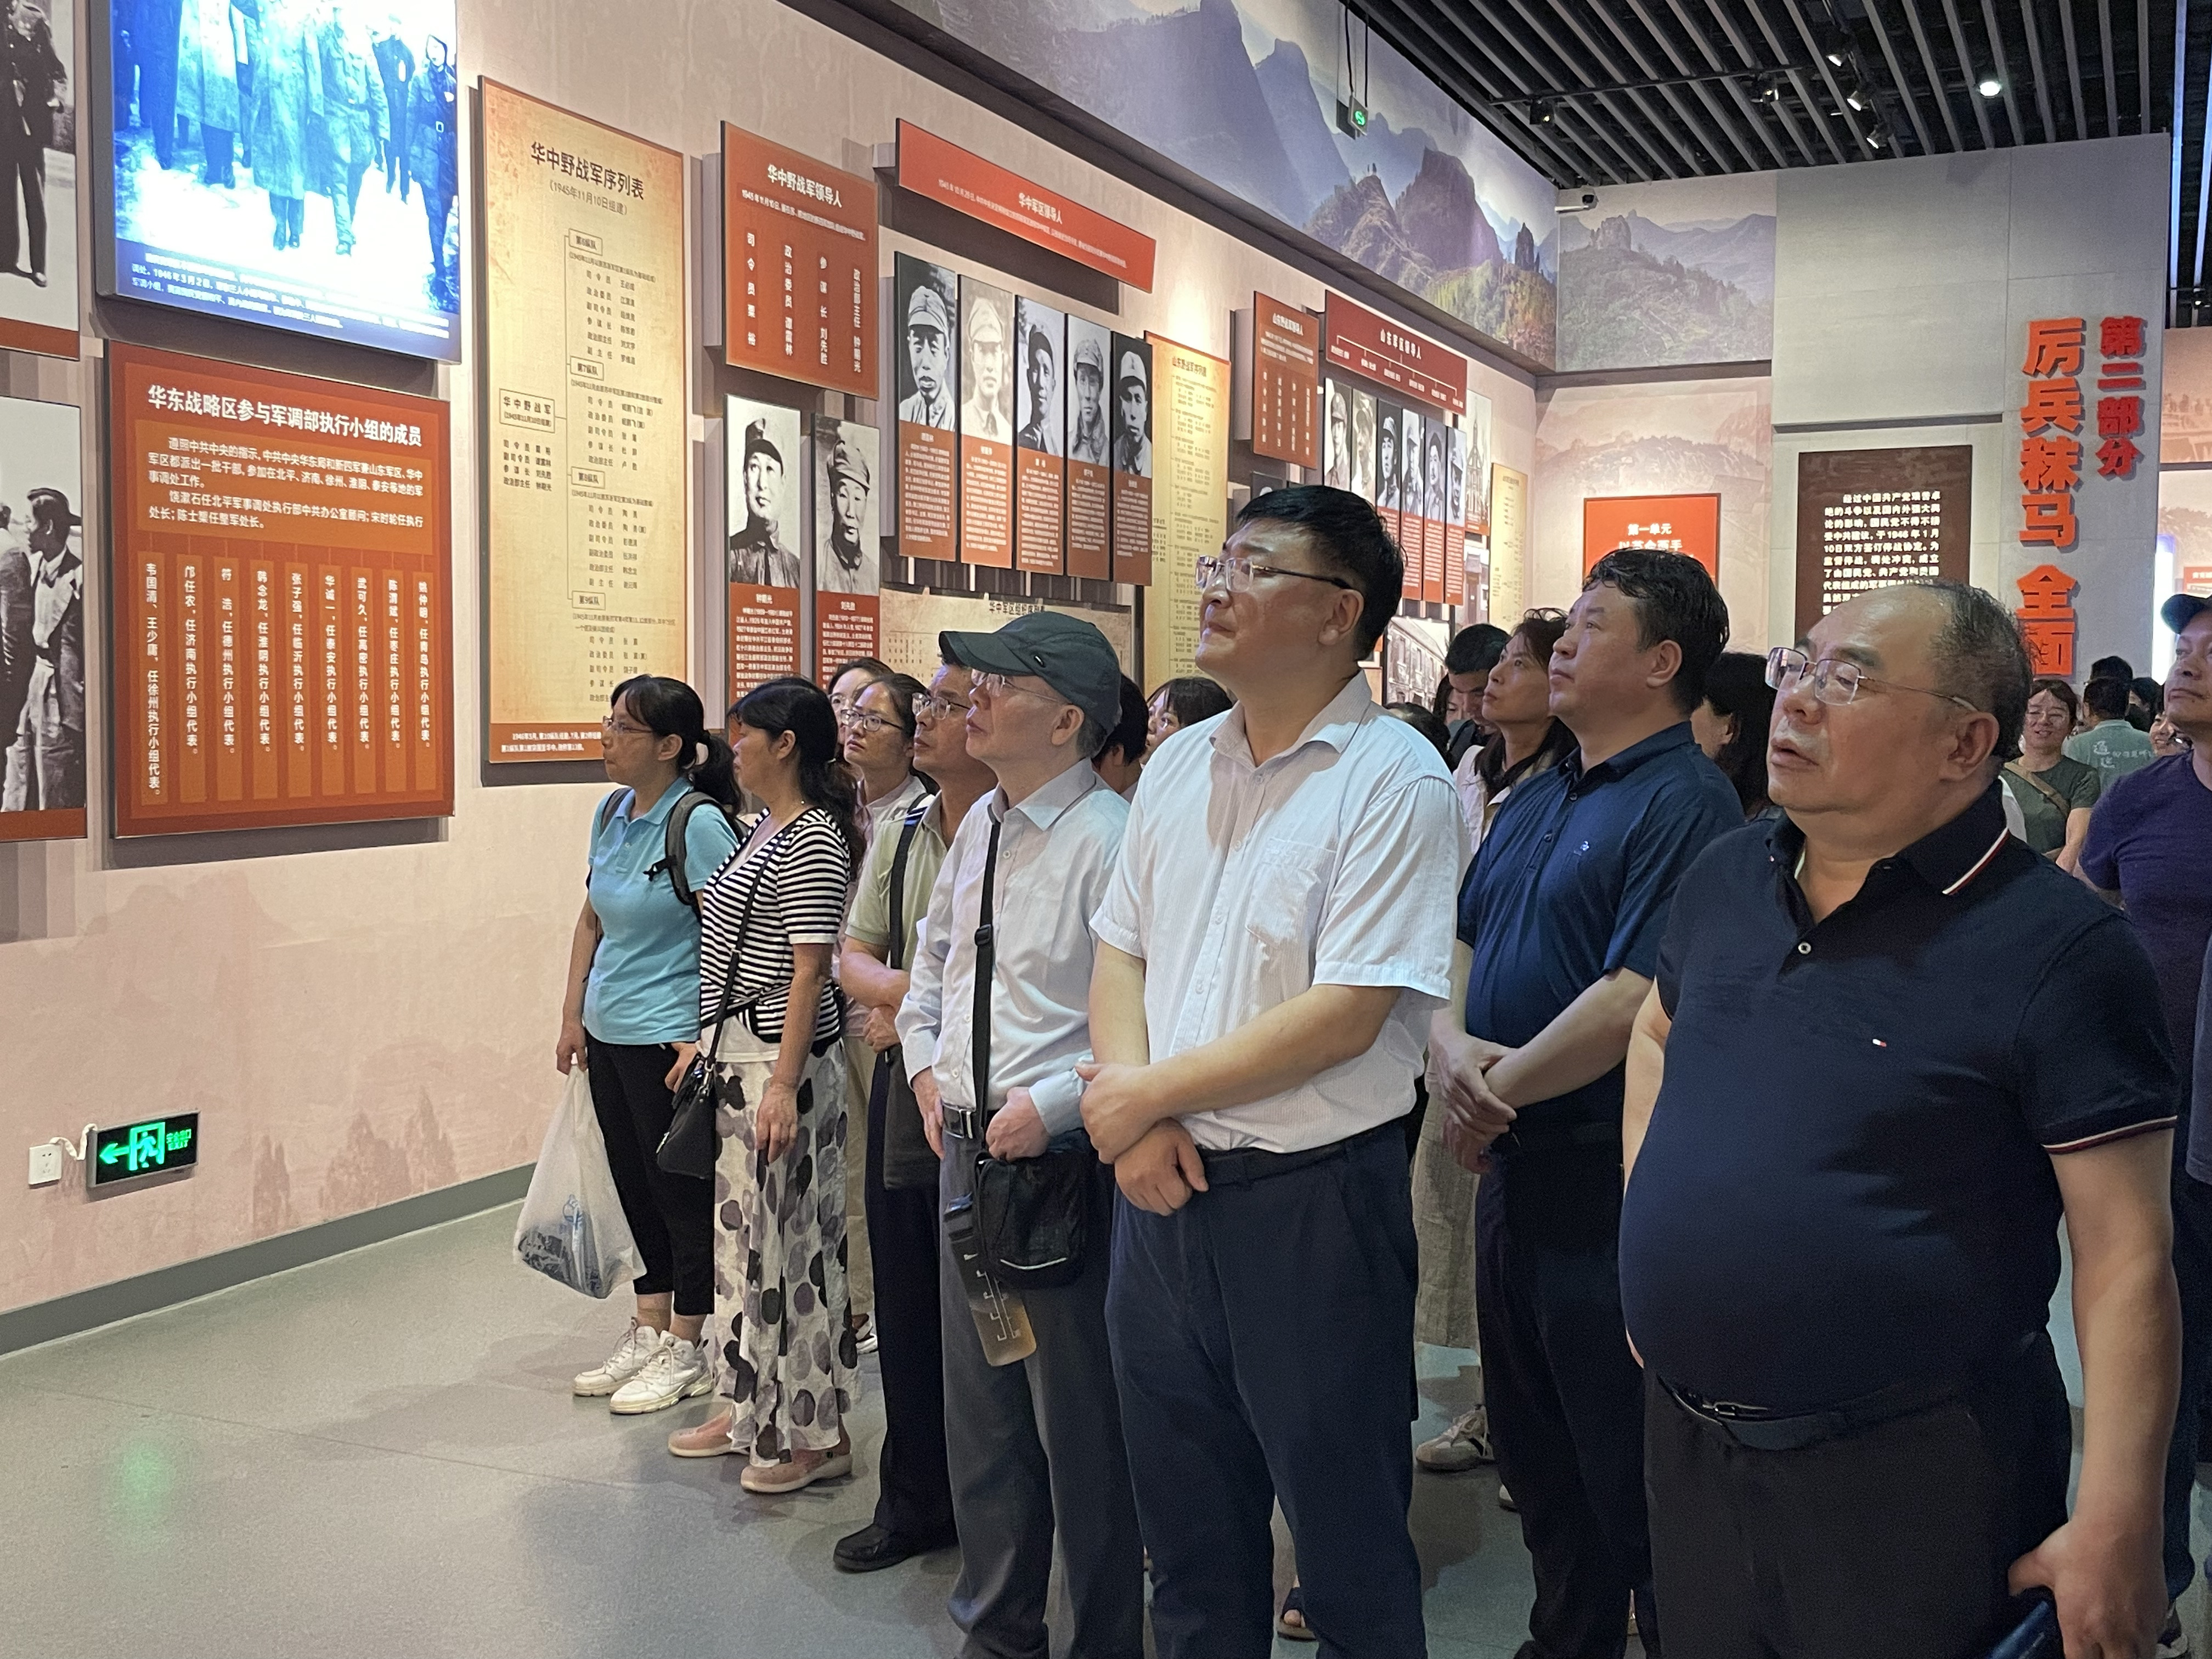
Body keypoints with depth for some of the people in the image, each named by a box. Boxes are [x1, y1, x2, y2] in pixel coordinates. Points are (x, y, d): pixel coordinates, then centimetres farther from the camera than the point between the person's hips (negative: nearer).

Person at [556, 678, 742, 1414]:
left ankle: (686, 1351, 18)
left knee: (681, 1190, 4)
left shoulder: (699, 822, -16)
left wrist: (703, 1040, -20)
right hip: (609, 1036, 8)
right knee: (634, 1185, 17)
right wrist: (574, 1015, 14)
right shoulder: (612, 812, 7)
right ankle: (649, 1331, 31)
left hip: (668, 1040, -8)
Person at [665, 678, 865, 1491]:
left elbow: (809, 969, -19)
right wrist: (704, 1038, 20)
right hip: (733, 1051, 10)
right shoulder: (761, 830, 14)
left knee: (786, 1240, -3)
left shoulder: (813, 839, -15)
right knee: (740, 1230, 15)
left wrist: (785, 1082, -22)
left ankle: (816, 1434, 8)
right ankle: (753, 1406, 27)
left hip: (778, 1056, -10)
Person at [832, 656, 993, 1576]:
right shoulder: (902, 832, 9)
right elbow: (854, 957, 12)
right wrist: (906, 987, -9)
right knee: (904, 1306, 16)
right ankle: (914, 1502, 32)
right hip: (903, 1086, 7)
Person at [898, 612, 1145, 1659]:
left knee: (1081, 1424, 5)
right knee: (977, 1408, 21)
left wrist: (1053, 1106, -22)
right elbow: (931, 961, 23)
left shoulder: (1109, 840, -18)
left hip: (1064, 1160, -8)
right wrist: (925, 1065, 10)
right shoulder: (977, 826, 8)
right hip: (968, 1145, 9)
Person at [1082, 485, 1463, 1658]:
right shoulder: (1179, 765, 8)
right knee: (1188, 1529, 21)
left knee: (1347, 1544, 11)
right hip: (1163, 1187, 6)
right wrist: (1131, 1112, -7)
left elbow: (1345, 1016, -20)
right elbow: (1119, 950, 10)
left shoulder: (1394, 780, -13)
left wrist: (1147, 1093, -13)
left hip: (1313, 1198, -6)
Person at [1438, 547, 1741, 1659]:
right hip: (1512, 1169, 9)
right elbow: (1457, 940, 12)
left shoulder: (1683, 803, -15)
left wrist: (1499, 1091, -15)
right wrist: (1448, 1044, -8)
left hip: (1609, 1188, -9)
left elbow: (1637, 995, -24)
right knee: (1531, 1447, 21)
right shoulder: (1537, 799, 13)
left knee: (1627, 1475, 4)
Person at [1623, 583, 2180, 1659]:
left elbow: (2125, 1260, -17)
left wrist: (2115, 1531, -19)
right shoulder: (1724, 879, 3)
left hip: (1916, 1483, -5)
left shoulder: (2055, 949, -16)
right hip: (1686, 1440, 6)